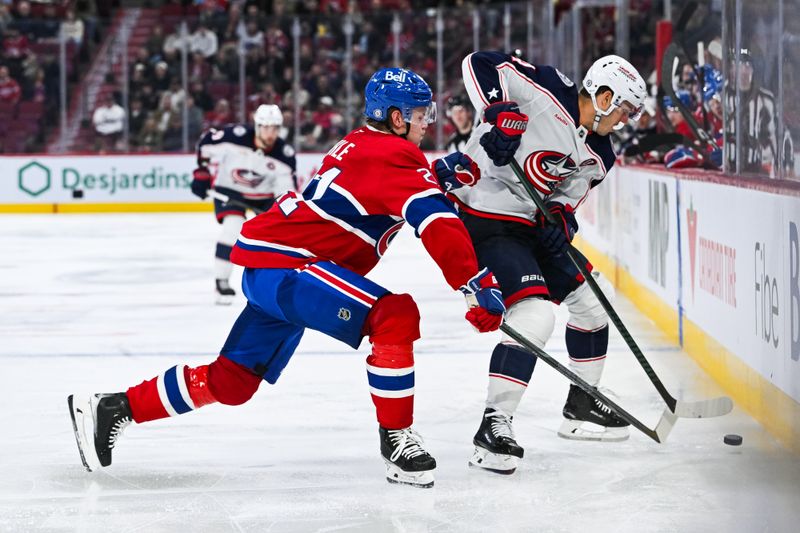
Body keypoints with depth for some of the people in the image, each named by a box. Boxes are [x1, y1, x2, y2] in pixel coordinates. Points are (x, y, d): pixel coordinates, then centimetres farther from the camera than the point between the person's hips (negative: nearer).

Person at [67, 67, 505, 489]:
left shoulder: (364, 145, 14)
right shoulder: (392, 154, -14)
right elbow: (435, 222, -25)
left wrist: (437, 172, 7)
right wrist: (477, 285, -30)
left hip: (268, 267, 10)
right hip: (283, 266, -10)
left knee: (230, 382, 15)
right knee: (395, 315, -23)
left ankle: (112, 409, 24)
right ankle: (396, 440, -16)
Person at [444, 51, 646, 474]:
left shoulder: (595, 158, 9)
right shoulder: (547, 91, -14)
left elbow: (566, 199, 9)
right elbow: (480, 63, -15)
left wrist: (560, 219, -13)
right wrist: (498, 113, -27)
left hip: (530, 227, 10)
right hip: (484, 221, -10)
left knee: (593, 295, 17)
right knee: (534, 316, -24)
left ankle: (581, 407, 31)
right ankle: (493, 427, -22)